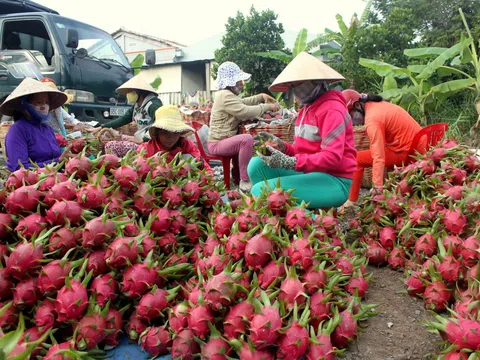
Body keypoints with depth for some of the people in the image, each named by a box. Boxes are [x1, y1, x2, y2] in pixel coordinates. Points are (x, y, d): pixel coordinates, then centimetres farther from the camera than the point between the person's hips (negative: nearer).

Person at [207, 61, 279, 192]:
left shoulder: (226, 94, 17)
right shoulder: (226, 96, -18)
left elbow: (244, 102, 26)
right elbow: (245, 111, -28)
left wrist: (261, 96, 13)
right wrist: (267, 107, -19)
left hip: (224, 139, 11)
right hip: (218, 143, -11)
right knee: (247, 139, -32)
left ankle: (238, 172, 23)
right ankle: (245, 181, -26)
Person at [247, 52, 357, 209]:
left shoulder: (330, 109, -13)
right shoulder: (307, 108, 15)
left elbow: (333, 158, -23)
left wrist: (289, 162, -28)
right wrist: (281, 146, -6)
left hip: (335, 181, -9)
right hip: (312, 173, 9)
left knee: (260, 191, -19)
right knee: (257, 164, -4)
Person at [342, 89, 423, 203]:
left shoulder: (372, 119, -19)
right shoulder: (376, 105, 9)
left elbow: (378, 157, -26)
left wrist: (378, 188, -27)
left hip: (406, 153, -10)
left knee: (357, 159, -8)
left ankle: (351, 202, -3)